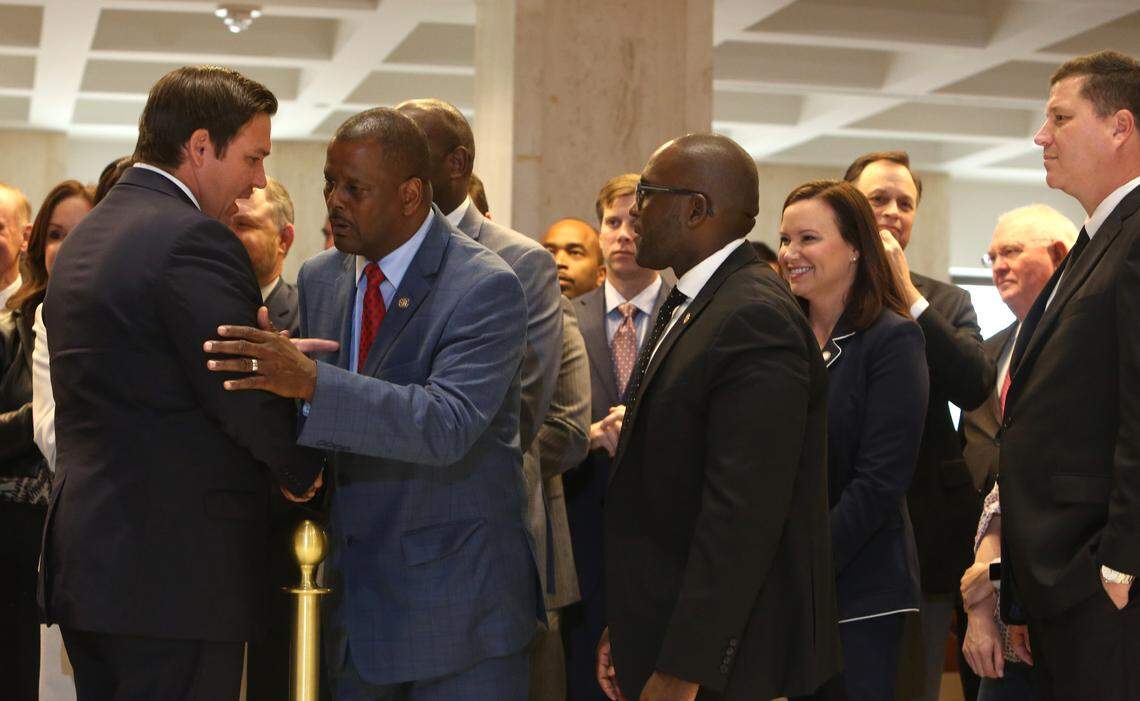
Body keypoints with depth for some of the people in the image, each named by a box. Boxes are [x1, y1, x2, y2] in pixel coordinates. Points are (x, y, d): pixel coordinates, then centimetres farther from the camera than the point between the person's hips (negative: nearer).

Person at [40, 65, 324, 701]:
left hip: (84, 561, 9)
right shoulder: (194, 241, -15)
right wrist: (305, 470, 1)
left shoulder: (85, 238, 15)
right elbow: (249, 402, -18)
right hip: (179, 575, -9)